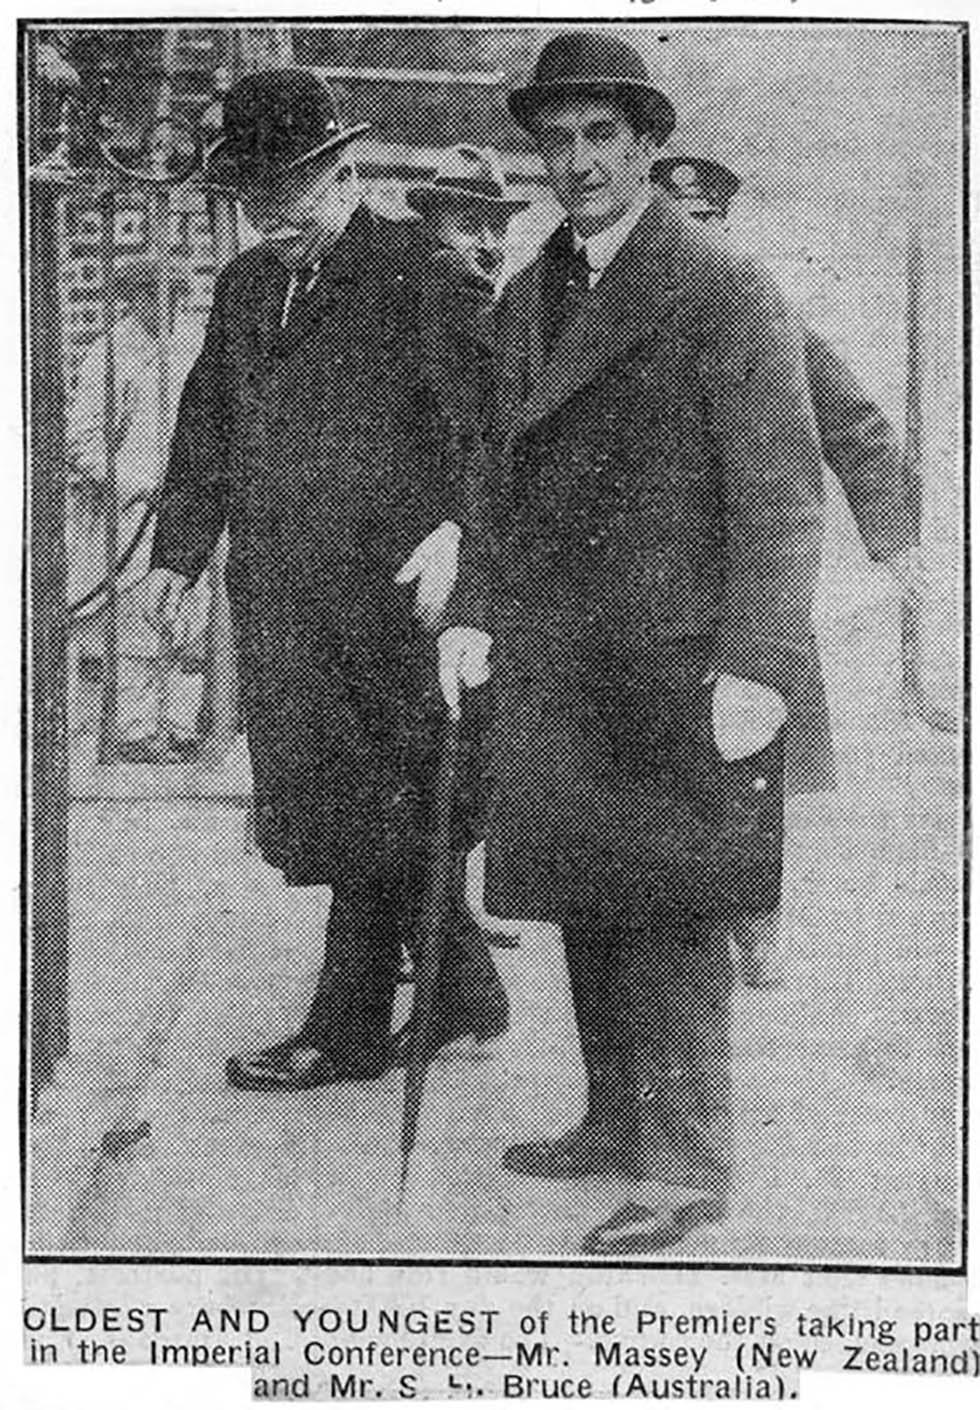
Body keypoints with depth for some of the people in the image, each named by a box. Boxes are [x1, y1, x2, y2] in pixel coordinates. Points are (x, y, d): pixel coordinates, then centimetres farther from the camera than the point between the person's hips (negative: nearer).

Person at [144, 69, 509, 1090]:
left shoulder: (416, 272, -5)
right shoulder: (243, 286, 17)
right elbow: (205, 429, 22)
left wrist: (452, 527, -23)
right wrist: (178, 553, 18)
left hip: (381, 585, -7)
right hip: (274, 598, 7)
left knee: (365, 813, 0)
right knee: (340, 810, 10)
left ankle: (346, 1035, 13)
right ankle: (464, 996, 23)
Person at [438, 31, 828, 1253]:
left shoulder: (726, 297, -7)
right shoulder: (524, 302, 14)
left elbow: (782, 497, -10)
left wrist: (756, 669, -16)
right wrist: (472, 611, 10)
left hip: (675, 667, -7)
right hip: (550, 669, 7)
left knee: (670, 919, -3)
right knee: (586, 911, 14)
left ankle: (685, 1172, 9)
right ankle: (616, 1126, 29)